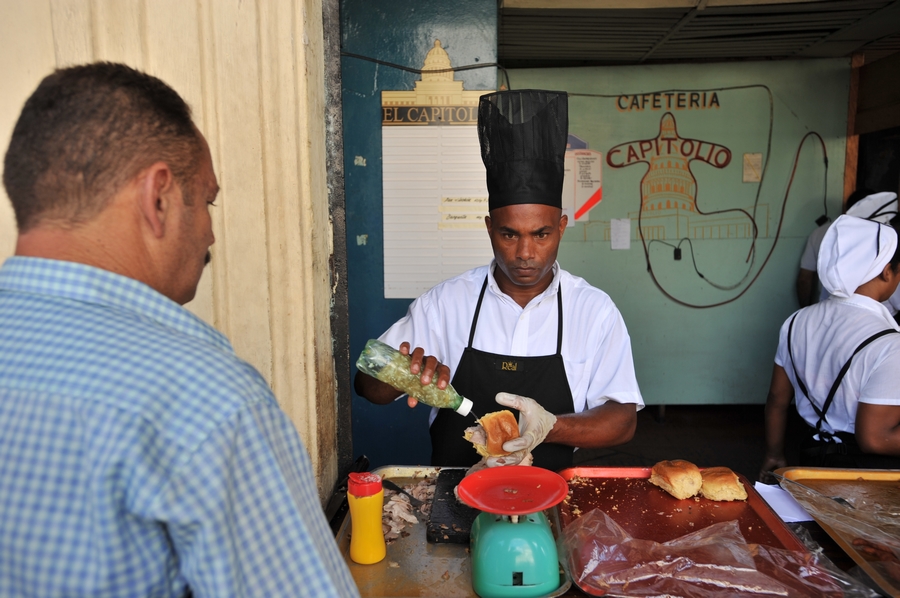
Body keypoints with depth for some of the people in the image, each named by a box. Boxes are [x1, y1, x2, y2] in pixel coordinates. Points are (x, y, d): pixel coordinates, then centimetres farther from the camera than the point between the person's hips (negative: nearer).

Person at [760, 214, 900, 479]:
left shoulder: (797, 322, -4)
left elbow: (777, 400, 5)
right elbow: (874, 439, -23)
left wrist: (774, 455, 17)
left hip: (812, 458, 6)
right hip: (868, 469, -6)